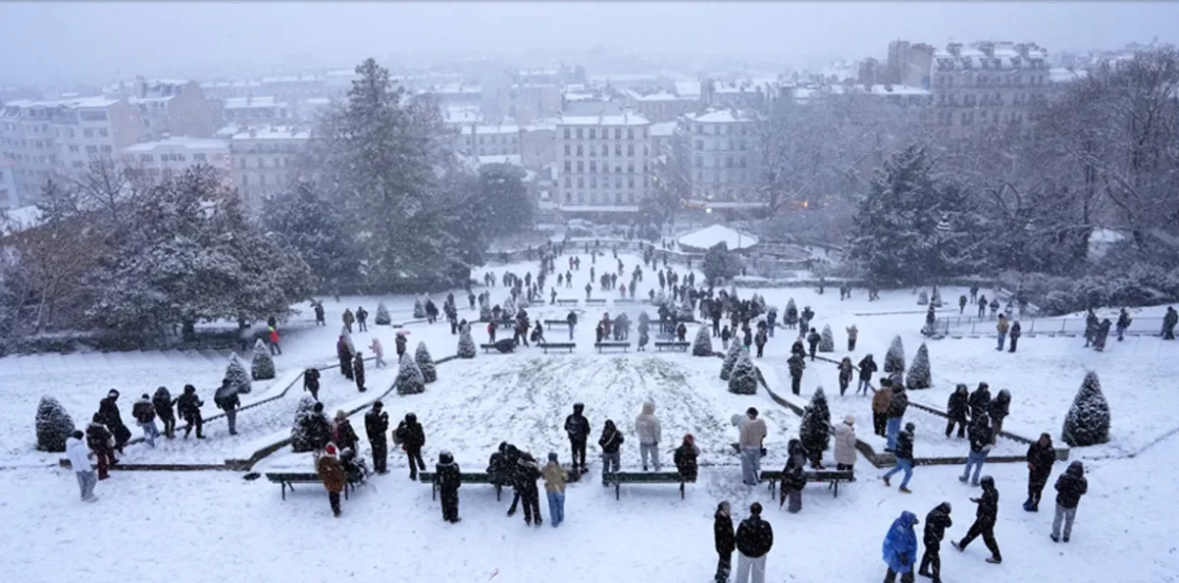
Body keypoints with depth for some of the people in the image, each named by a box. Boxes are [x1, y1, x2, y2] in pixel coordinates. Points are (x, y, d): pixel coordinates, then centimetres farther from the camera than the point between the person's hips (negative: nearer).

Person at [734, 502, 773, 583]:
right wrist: (764, 550, 7)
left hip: (744, 553, -1)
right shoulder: (765, 526, -21)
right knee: (759, 575, 20)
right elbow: (769, 541, -12)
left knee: (742, 574, 19)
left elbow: (738, 539, -17)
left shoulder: (744, 524, -24)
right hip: (760, 555, 1)